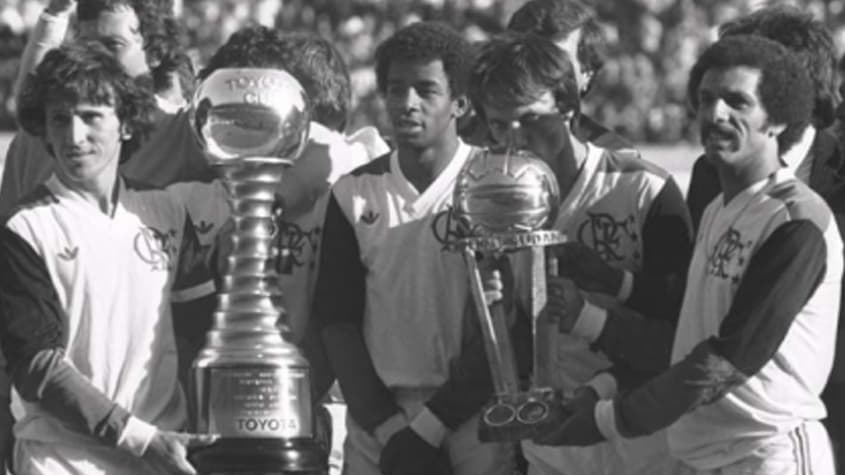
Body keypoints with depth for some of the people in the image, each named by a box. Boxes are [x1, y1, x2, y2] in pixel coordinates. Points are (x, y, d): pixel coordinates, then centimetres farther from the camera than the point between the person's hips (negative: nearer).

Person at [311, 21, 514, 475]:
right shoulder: (355, 195, 8)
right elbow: (337, 323, 5)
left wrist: (428, 428, -10)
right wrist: (389, 426, -5)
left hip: (469, 419, -2)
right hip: (375, 418, 2)